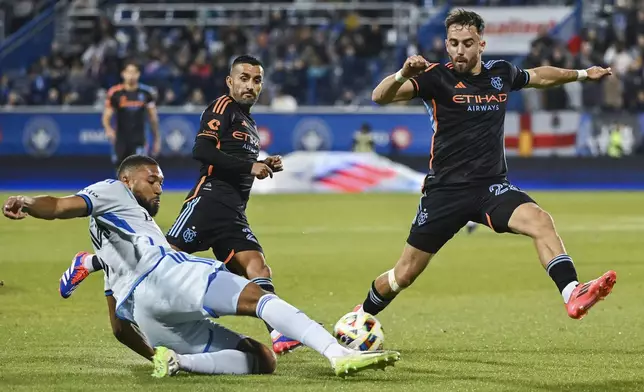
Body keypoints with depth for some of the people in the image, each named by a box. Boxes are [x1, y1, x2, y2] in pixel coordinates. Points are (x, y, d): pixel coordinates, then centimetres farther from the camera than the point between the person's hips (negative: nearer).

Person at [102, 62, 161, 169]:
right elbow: (106, 117, -3)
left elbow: (153, 117, 8)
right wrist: (108, 129, -25)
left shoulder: (146, 92, -1)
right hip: (121, 140, 1)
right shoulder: (115, 93, -5)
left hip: (139, 140, -1)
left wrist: (157, 139, 10)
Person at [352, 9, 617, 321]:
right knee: (405, 274, 4)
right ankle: (361, 317, 30)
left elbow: (539, 76, 31)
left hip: (492, 186, 3)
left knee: (540, 221, -27)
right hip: (445, 190, -3)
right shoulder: (437, 77, -7)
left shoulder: (501, 73, 7)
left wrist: (582, 74, 36)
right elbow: (380, 96, -21)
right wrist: (403, 74, -41)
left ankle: (572, 295, -40)